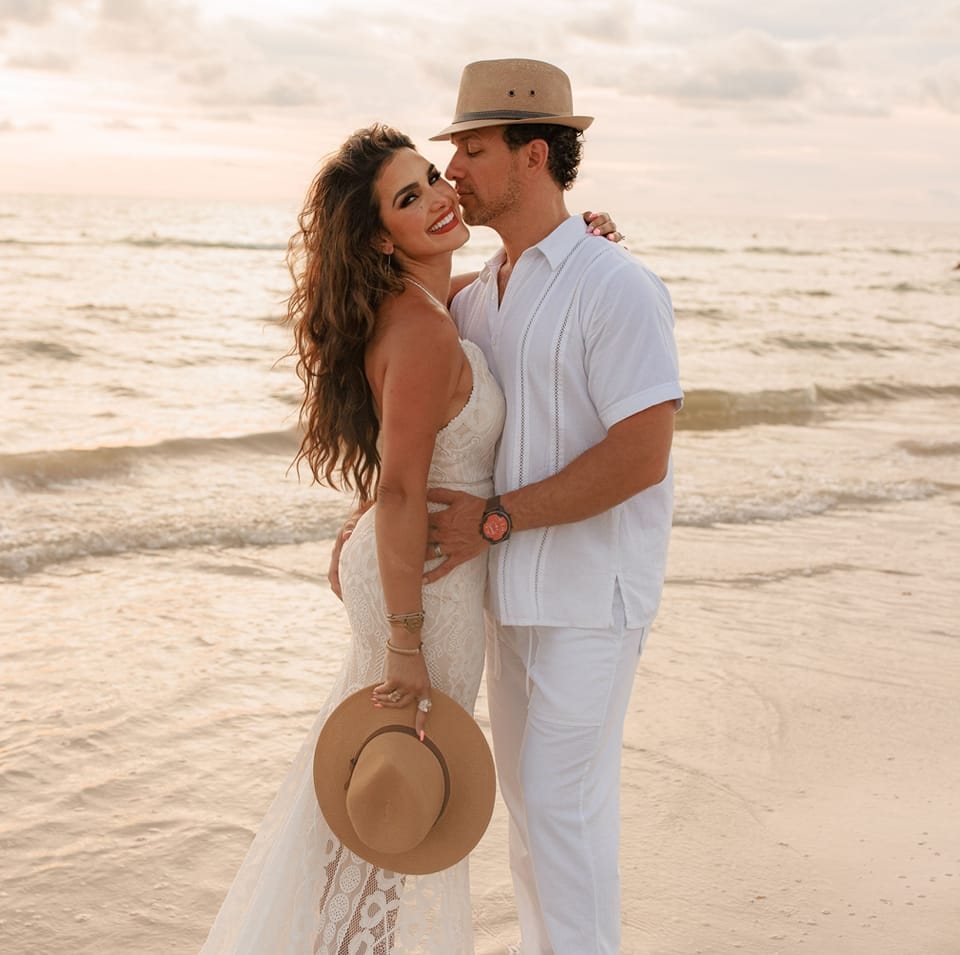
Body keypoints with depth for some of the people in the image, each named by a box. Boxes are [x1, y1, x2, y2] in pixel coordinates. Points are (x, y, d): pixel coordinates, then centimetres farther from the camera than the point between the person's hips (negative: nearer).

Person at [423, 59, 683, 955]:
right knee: (529, 790, 16)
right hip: (515, 583, 8)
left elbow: (642, 456, -24)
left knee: (562, 801, -2)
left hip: (591, 592, -8)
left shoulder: (615, 287, -17)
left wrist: (496, 519, -23)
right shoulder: (477, 295, 8)